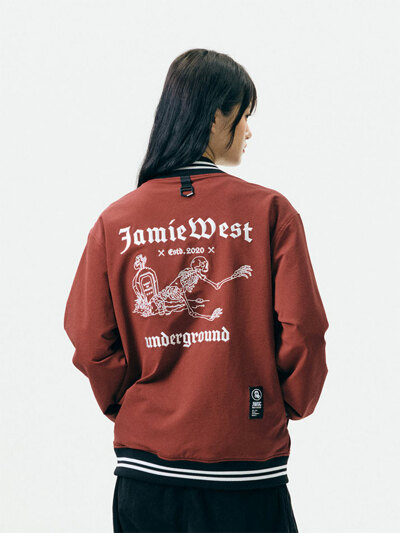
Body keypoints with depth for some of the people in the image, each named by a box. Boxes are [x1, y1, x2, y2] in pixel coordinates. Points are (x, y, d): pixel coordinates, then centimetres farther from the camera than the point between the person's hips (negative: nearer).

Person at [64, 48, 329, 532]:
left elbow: (90, 340, -3)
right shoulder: (270, 211, -8)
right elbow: (303, 330, -9)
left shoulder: (115, 220, -3)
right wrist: (293, 404, 9)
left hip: (142, 460, 3)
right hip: (247, 457, -2)